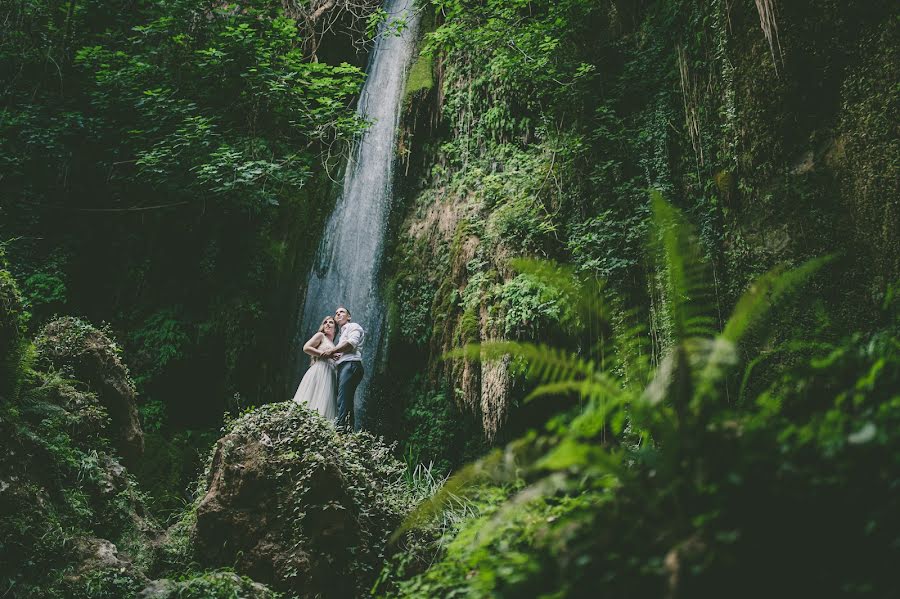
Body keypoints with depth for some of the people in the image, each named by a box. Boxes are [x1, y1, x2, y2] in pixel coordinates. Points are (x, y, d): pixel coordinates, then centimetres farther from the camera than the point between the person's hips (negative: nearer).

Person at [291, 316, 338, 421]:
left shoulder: (333, 346, 29)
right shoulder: (320, 335, 10)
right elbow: (306, 348, -4)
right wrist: (325, 354, -7)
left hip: (330, 377, 7)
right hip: (319, 372, -7)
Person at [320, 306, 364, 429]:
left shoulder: (353, 326, 10)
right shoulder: (342, 334, 35)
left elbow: (352, 343, -10)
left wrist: (331, 350, -6)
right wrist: (334, 355, 2)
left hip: (351, 365, -9)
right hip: (342, 367, 9)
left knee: (343, 402, -23)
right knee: (347, 402, -1)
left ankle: (340, 428, -34)